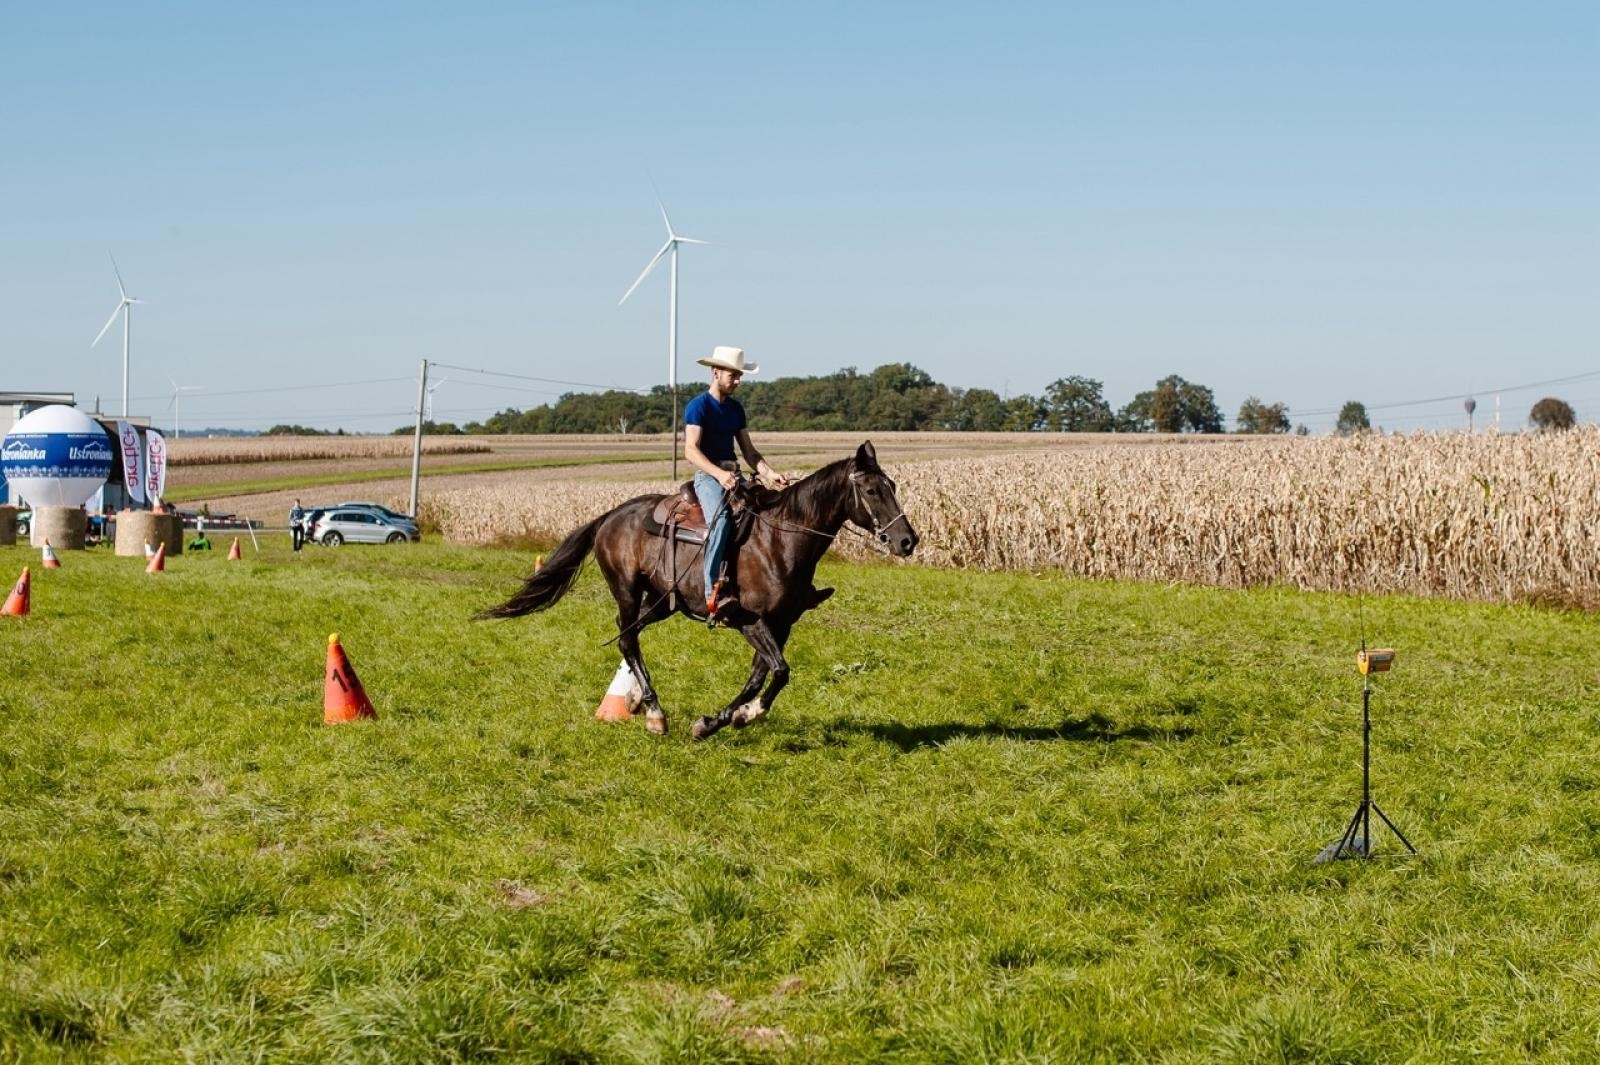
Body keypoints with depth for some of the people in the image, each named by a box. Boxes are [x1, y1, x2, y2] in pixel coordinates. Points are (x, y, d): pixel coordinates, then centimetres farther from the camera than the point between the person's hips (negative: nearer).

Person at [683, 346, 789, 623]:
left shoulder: (736, 409, 17)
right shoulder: (698, 407, -5)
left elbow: (749, 451, 16)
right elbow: (691, 450, -15)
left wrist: (770, 473, -3)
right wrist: (719, 474, -30)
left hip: (733, 475, 7)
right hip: (707, 475, -7)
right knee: (720, 519, -34)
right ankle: (713, 595, -40)